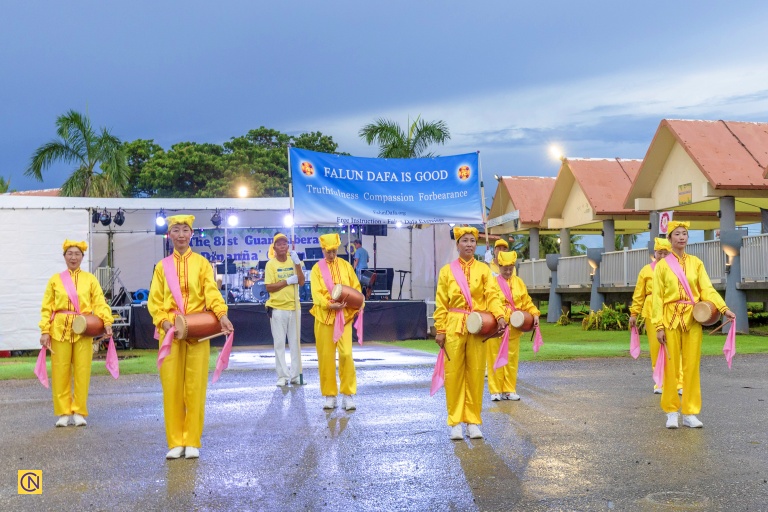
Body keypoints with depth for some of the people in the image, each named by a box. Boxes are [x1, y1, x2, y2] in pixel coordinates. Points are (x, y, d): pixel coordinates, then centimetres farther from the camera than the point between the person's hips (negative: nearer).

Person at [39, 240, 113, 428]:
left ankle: (79, 412, 10)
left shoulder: (90, 279, 7)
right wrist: (45, 331, -4)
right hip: (60, 330, 0)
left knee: (82, 372, 0)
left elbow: (100, 303, -1)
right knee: (60, 372, 1)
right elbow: (47, 308, 5)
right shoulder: (55, 280, 8)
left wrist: (107, 321, -17)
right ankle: (63, 413, 11)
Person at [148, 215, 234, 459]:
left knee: (195, 387, -1)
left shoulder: (202, 263, 7)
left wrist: (222, 314, -24)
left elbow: (212, 292, -6)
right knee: (171, 387, 0)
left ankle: (192, 441, 7)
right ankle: (176, 442, 8)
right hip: (170, 331, 1)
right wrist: (163, 321, -12)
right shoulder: (162, 266, 11)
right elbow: (154, 301, 7)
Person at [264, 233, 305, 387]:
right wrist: (287, 282, -15)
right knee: (279, 343, -1)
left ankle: (295, 375, 11)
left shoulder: (293, 262, 6)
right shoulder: (271, 264, -3)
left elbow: (301, 282, -4)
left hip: (294, 307, 3)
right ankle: (283, 376, 3)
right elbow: (269, 287, -10)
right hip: (277, 309, -3)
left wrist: (297, 263, -13)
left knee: (295, 342, 6)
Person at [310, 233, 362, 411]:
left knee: (346, 354, -9)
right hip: (324, 316, 0)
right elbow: (316, 294, -6)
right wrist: (329, 305, -22)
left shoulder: (346, 266, 8)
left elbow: (356, 288, 9)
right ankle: (330, 395, 12)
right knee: (325, 356, 2)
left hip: (344, 316, 0)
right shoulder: (317, 269, 4)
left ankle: (348, 395, -1)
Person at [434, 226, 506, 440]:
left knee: (476, 374, 3)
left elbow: (492, 295, -1)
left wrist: (499, 315, -18)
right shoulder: (447, 271, 6)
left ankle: (473, 421, 12)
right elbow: (441, 304, 3)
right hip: (454, 327, -1)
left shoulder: (483, 269, 9)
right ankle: (455, 422, 6)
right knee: (454, 374, -1)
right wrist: (440, 330, -4)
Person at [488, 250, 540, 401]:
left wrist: (534, 314, 0)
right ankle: (496, 390, 9)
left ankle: (509, 390, 16)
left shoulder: (519, 283, 11)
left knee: (512, 359, 7)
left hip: (514, 328, 4)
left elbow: (526, 302, 13)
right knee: (495, 359, 1)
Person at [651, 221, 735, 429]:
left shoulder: (696, 263, 8)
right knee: (671, 366, 0)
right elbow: (657, 297, -1)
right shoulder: (663, 265, 2)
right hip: (671, 318, -2)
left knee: (692, 366, 2)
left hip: (692, 319, 2)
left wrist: (724, 308, -17)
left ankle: (690, 413, 9)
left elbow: (707, 289, 0)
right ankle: (671, 412, 8)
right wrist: (658, 326, -8)